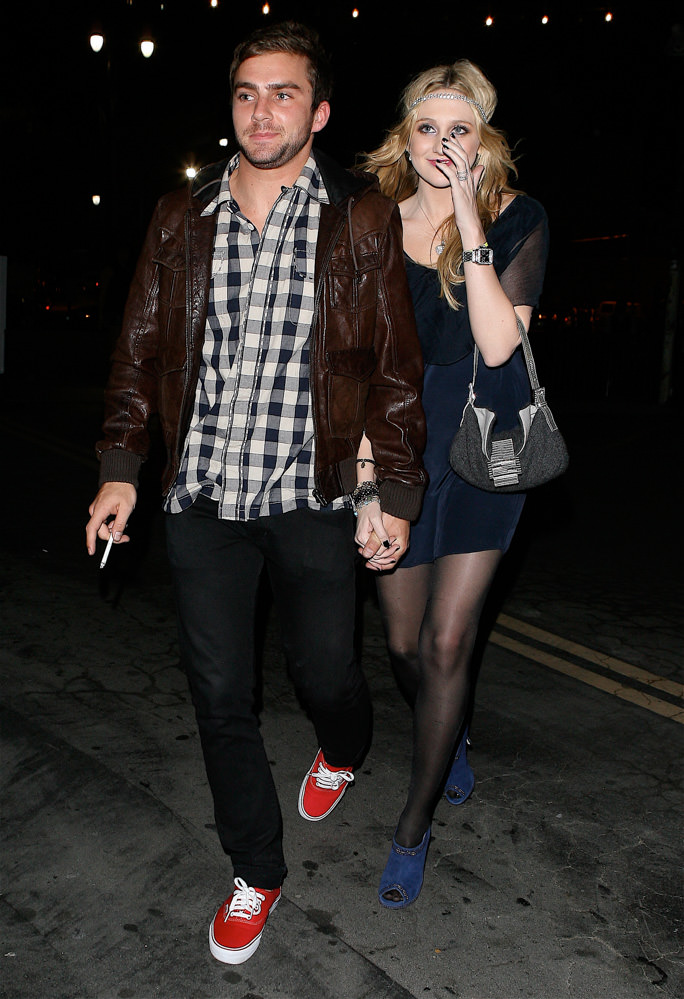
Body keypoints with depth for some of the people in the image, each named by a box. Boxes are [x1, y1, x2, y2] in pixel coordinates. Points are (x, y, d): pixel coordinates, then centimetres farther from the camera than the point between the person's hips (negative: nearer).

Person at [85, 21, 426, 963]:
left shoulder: (363, 219, -2)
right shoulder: (181, 216, 5)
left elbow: (396, 365, -1)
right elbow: (141, 349, 10)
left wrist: (398, 492, -3)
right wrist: (121, 468, 5)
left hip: (312, 498, -2)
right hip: (202, 499, 3)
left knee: (326, 672, 11)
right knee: (220, 697, 8)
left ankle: (344, 752, 51)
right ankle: (258, 872, 31)